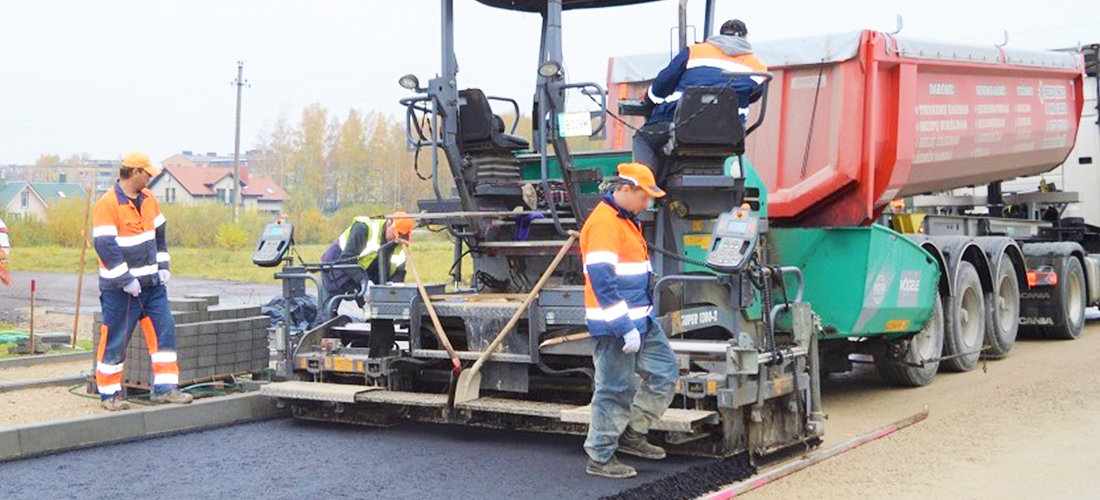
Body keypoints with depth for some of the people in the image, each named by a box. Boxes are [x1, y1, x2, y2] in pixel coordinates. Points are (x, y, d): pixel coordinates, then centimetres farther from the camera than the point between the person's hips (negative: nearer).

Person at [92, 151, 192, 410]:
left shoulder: (148, 198, 10)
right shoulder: (107, 204, -15)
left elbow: (159, 233, 19)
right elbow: (105, 246, -19)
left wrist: (163, 266, 10)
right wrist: (125, 280, -20)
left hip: (151, 282, 7)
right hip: (119, 287, -7)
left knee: (164, 331, 4)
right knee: (114, 340, 1)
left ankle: (164, 387, 10)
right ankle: (109, 393, 13)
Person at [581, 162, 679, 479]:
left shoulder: (626, 220, 16)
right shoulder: (604, 222, -17)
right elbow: (601, 277, -25)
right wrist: (625, 327, -24)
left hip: (641, 321, 10)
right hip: (615, 324, -10)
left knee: (665, 370, 12)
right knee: (615, 390, -2)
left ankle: (632, 434, 23)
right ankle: (599, 458, 11)